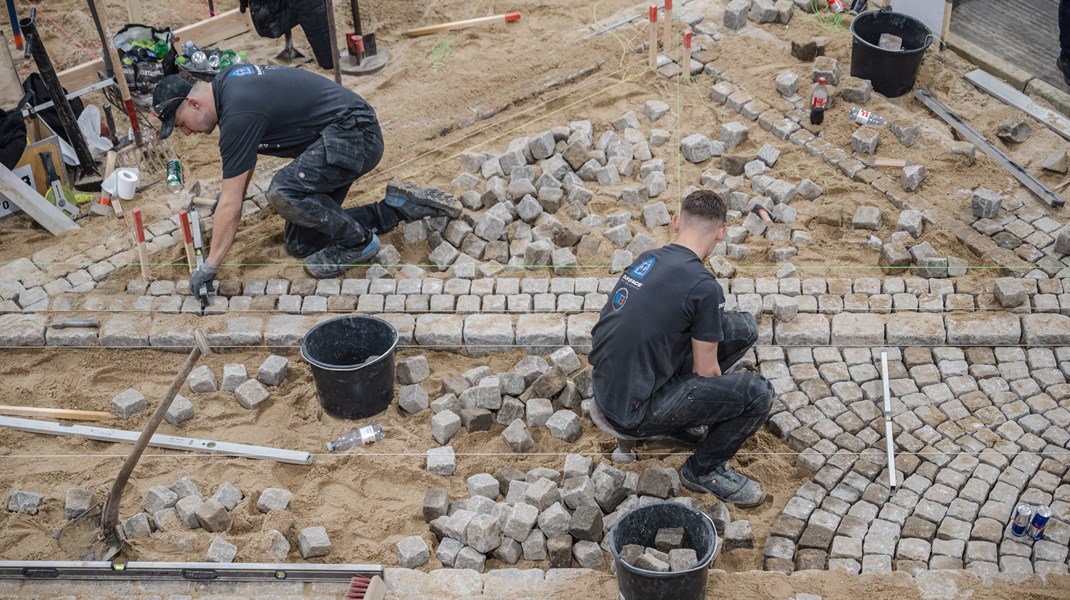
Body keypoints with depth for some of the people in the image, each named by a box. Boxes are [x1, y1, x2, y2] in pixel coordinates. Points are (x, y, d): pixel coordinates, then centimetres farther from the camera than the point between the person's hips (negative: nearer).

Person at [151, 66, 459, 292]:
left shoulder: (237, 114, -23)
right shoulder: (225, 82, 5)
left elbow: (231, 205, -20)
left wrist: (209, 267, -13)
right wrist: (233, 193, 24)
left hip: (354, 134, -11)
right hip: (336, 138, 11)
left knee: (283, 192, -33)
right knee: (300, 244, 6)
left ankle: (357, 241, -9)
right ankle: (397, 206, 11)